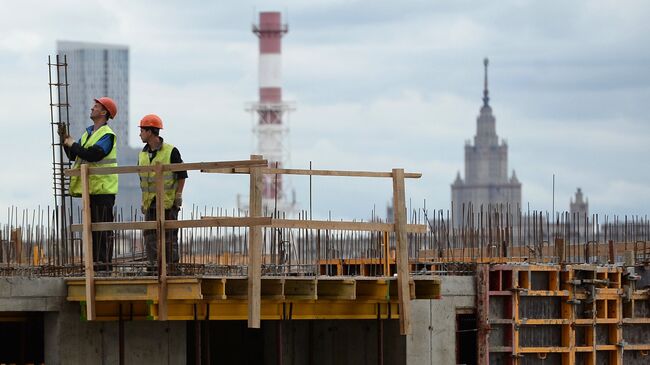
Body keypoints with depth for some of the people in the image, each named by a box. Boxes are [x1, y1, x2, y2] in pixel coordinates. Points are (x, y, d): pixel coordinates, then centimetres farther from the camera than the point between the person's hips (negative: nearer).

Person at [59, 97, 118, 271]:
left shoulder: (107, 135, -10)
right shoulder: (88, 133, 18)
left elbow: (92, 154, -23)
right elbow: (73, 155, 18)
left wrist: (72, 143, -12)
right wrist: (65, 139, 4)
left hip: (103, 188, -9)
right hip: (90, 188, 9)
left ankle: (104, 263, -9)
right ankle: (95, 262, 14)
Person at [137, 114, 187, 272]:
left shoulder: (171, 151, -7)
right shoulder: (143, 154, 12)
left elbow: (182, 175, -4)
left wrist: (178, 196, -9)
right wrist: (144, 199, 14)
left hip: (168, 202, -6)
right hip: (150, 203, 6)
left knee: (169, 236, -4)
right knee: (150, 235, 5)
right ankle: (153, 264, 9)